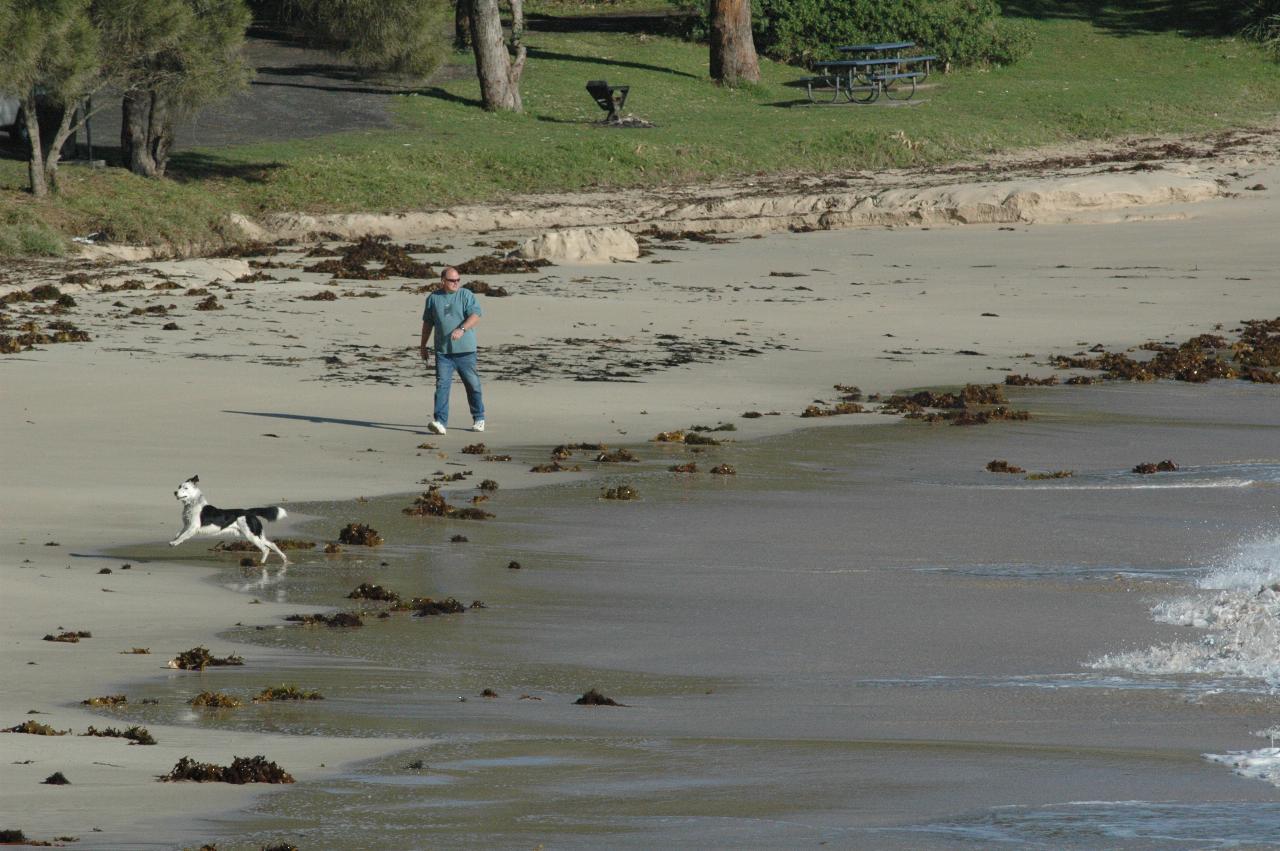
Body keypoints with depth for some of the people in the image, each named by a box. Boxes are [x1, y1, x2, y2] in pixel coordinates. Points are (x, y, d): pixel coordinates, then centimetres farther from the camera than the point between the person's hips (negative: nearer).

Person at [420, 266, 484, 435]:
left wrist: (461, 329, -28)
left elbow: (475, 315, -12)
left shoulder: (466, 296, 0)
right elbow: (428, 323, 19)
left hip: (465, 350, -1)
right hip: (443, 351, 1)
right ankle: (440, 421, -16)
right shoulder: (433, 298, 9)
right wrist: (423, 345, 19)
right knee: (442, 384, -10)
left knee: (472, 384, 7)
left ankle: (478, 419, 23)